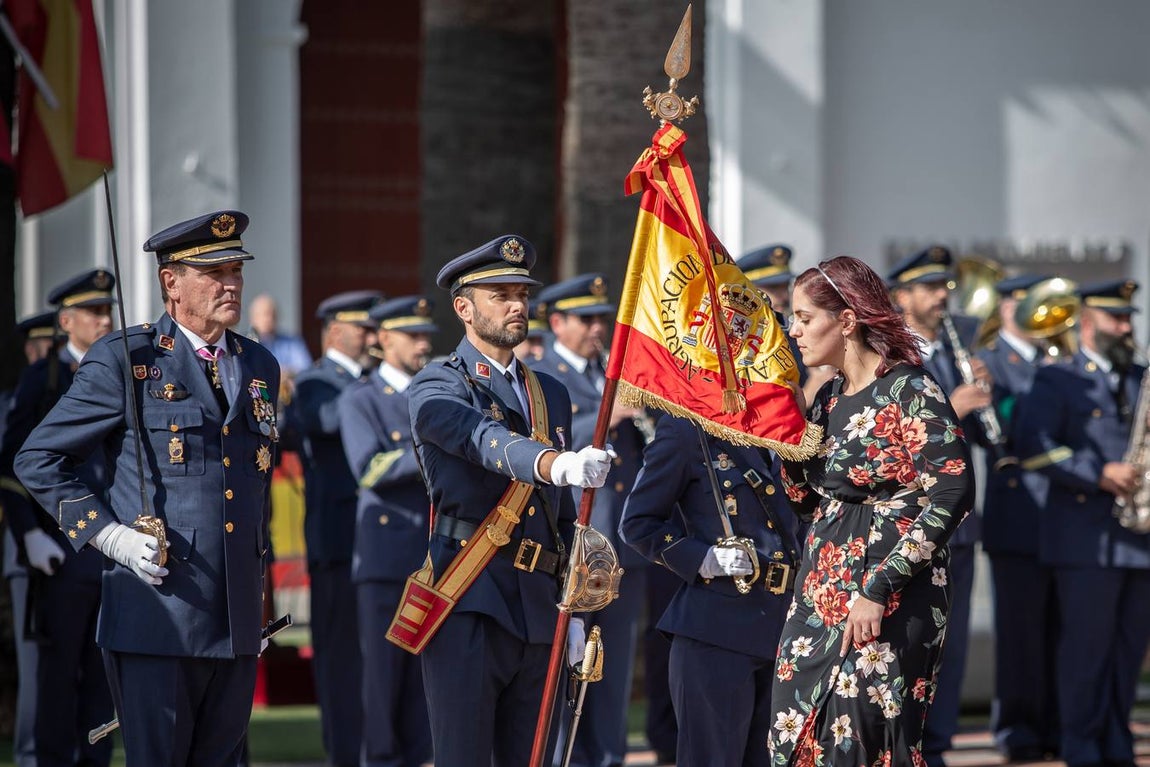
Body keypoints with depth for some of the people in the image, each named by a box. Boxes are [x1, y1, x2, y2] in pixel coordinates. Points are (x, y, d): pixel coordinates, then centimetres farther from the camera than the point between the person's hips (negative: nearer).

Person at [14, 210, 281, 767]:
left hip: (237, 619, 5)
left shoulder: (259, 366, 16)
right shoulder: (125, 360, -1)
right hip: (155, 614, -5)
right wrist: (110, 536, -9)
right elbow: (38, 460, 0)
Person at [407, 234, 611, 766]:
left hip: (538, 609, 6)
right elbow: (487, 441, -25)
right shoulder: (437, 388, -3)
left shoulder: (551, 395, 19)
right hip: (469, 604, -6)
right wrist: (559, 463, -44)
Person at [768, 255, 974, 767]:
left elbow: (952, 494, -19)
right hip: (822, 594, 8)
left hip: (889, 603, -8)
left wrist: (877, 589, -21)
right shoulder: (829, 398, 13)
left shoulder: (909, 389, -11)